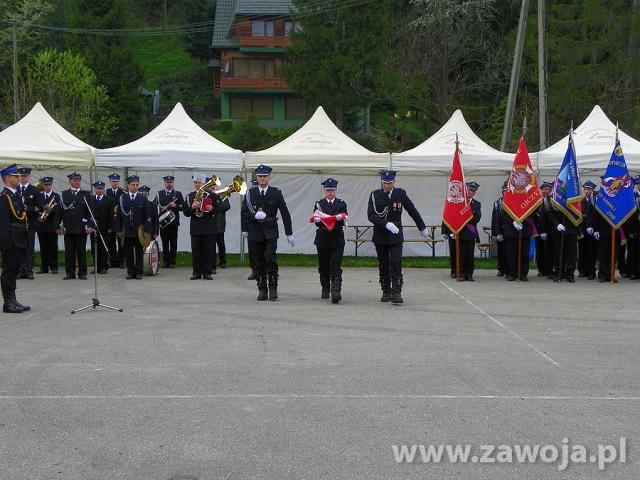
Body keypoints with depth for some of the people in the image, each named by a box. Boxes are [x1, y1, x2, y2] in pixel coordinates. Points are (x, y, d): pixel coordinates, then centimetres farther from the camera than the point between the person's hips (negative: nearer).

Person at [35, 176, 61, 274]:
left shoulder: (56, 196, 5)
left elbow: (58, 210, -6)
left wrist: (51, 210, -24)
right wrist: (39, 213, -12)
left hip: (52, 226, -2)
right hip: (41, 225, 2)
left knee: (53, 247, -1)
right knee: (43, 247, 4)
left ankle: (53, 267, 3)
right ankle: (44, 267, 9)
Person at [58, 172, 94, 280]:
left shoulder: (86, 194, 6)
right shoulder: (64, 194, 9)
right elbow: (60, 211, 8)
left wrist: (90, 226, -7)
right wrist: (59, 226, 2)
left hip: (82, 228, -1)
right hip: (68, 229, 1)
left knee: (81, 251, 2)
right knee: (69, 252, 3)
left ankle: (82, 273, 8)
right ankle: (70, 273, 9)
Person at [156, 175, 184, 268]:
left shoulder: (178, 194, 7)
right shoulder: (159, 194, 13)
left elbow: (183, 207, 1)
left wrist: (175, 206, -16)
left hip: (173, 222, -1)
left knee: (173, 243, -1)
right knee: (164, 243, 2)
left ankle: (172, 262, 4)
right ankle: (166, 261, 8)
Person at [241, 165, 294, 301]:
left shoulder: (276, 193, 4)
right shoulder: (250, 193, 7)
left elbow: (285, 213, 5)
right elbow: (244, 213, 5)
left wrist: (289, 233, 3)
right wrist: (254, 216, -16)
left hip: (270, 232, -2)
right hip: (254, 233, 2)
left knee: (270, 259, -16)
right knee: (258, 263, 3)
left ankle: (273, 288, -6)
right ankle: (262, 290, 12)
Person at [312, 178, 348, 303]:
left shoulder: (341, 204, 7)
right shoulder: (319, 204, 9)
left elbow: (343, 221, -3)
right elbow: (316, 220, -4)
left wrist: (340, 218, -25)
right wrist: (317, 219, -26)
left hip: (337, 240, -2)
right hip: (322, 240, 2)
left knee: (336, 267, -11)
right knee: (323, 267, 9)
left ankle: (336, 292, -19)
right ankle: (325, 289, 25)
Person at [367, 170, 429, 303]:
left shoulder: (400, 194, 1)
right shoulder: (375, 195, -3)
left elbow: (413, 211, 10)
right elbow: (371, 215, -13)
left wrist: (422, 228, 17)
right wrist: (386, 224, -26)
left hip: (396, 235, -1)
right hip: (380, 236, 1)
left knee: (396, 263, -12)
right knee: (383, 266, 8)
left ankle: (396, 293, -12)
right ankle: (386, 292, 18)